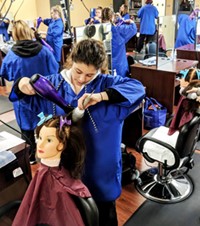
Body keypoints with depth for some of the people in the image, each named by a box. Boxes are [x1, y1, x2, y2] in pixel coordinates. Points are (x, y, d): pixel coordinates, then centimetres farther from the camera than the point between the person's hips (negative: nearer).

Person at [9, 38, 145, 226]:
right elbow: (31, 98, 9)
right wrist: (23, 85, -15)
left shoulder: (106, 84, -13)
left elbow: (137, 88, -26)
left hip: (100, 164, -2)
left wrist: (101, 96, -37)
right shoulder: (55, 83, -4)